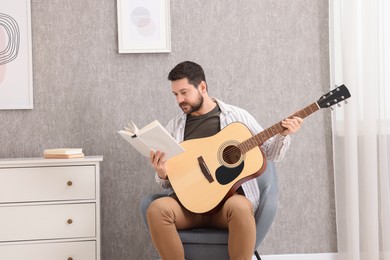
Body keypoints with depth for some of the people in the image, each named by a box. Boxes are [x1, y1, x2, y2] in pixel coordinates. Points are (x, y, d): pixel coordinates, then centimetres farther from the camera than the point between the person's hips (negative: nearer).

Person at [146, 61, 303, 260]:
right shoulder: (174, 126, 12)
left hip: (232, 195, -2)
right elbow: (169, 181, 15)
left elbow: (271, 154, 11)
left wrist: (283, 134, -9)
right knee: (157, 209, -30)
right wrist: (162, 174, -9)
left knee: (239, 207, -38)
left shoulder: (237, 116, 6)